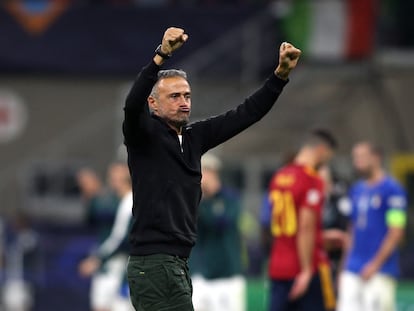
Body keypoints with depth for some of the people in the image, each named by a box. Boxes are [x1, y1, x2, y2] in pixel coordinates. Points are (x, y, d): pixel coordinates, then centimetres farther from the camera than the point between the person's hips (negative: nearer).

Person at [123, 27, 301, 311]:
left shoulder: (194, 137, 14)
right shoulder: (144, 134, -5)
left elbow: (246, 115, 14)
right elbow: (133, 104, -27)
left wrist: (281, 74, 4)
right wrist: (162, 55, -39)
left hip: (178, 264, 8)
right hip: (154, 263, -8)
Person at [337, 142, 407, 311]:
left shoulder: (392, 190, -8)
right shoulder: (357, 190, 15)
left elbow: (396, 233, -12)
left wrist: (376, 264, -15)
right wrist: (346, 266, 17)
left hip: (379, 272, -7)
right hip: (353, 271, 7)